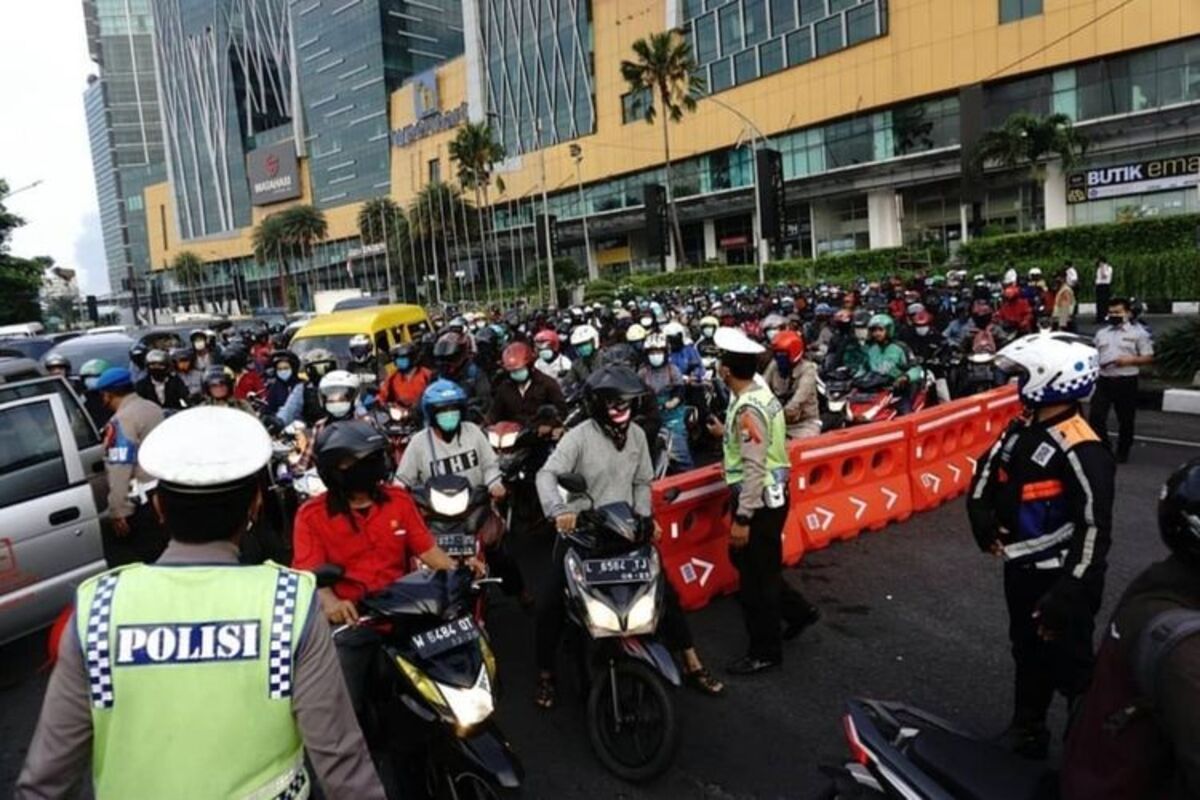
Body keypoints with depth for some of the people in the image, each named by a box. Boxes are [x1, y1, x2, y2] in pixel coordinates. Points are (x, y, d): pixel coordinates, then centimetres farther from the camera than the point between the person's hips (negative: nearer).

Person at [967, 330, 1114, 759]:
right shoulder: (1023, 429, 2)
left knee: (1072, 670, 6)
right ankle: (1026, 732, 43)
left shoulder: (1080, 449, -25)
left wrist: (1067, 596, -28)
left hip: (1060, 578, -9)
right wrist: (984, 519, 2)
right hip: (1021, 569, 9)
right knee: (1028, 656, 24)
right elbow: (988, 470, 17)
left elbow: (1095, 528, -27)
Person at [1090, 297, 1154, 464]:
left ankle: (1122, 451, 21)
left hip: (1126, 381, -3)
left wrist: (1130, 360, -18)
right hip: (1103, 380, 4)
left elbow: (1149, 358, -2)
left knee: (1125, 419, 7)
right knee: (1095, 416, -5)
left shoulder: (1138, 332, -1)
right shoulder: (1101, 332, 13)